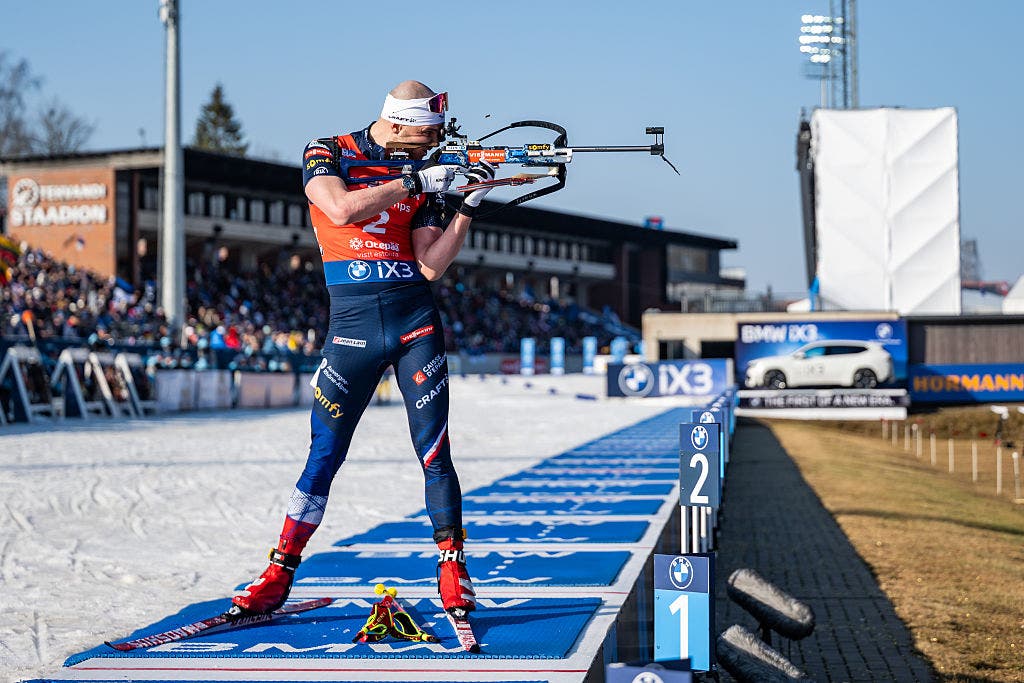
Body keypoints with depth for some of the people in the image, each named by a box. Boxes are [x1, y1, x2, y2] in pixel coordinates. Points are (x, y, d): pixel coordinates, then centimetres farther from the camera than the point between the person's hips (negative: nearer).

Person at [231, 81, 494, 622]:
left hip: (415, 322, 2)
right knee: (324, 455, 0)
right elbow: (341, 209, -20)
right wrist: (413, 182, -16)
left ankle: (453, 575, 5)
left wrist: (469, 207, -7)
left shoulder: (423, 176, 9)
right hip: (351, 324, -2)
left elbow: (431, 267, 2)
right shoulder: (327, 154, 2)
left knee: (434, 450, -2)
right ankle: (278, 577, 9)